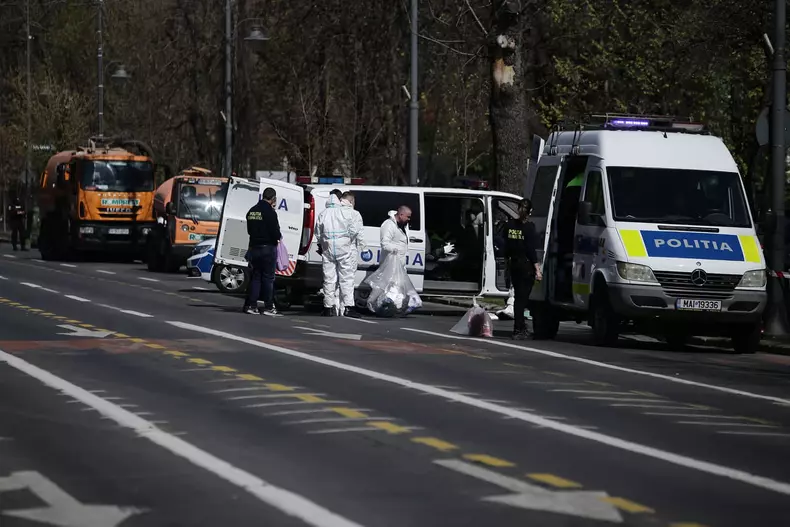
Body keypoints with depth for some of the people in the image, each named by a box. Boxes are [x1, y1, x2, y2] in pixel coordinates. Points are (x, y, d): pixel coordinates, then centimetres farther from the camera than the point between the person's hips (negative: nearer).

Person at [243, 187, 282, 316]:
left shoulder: (252, 211, 10)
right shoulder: (269, 212, -16)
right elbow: (275, 231, -18)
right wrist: (279, 237, 2)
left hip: (254, 247, 7)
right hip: (268, 247, -7)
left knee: (256, 277, 12)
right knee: (268, 278, -1)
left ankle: (251, 305, 7)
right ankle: (268, 307, 1)